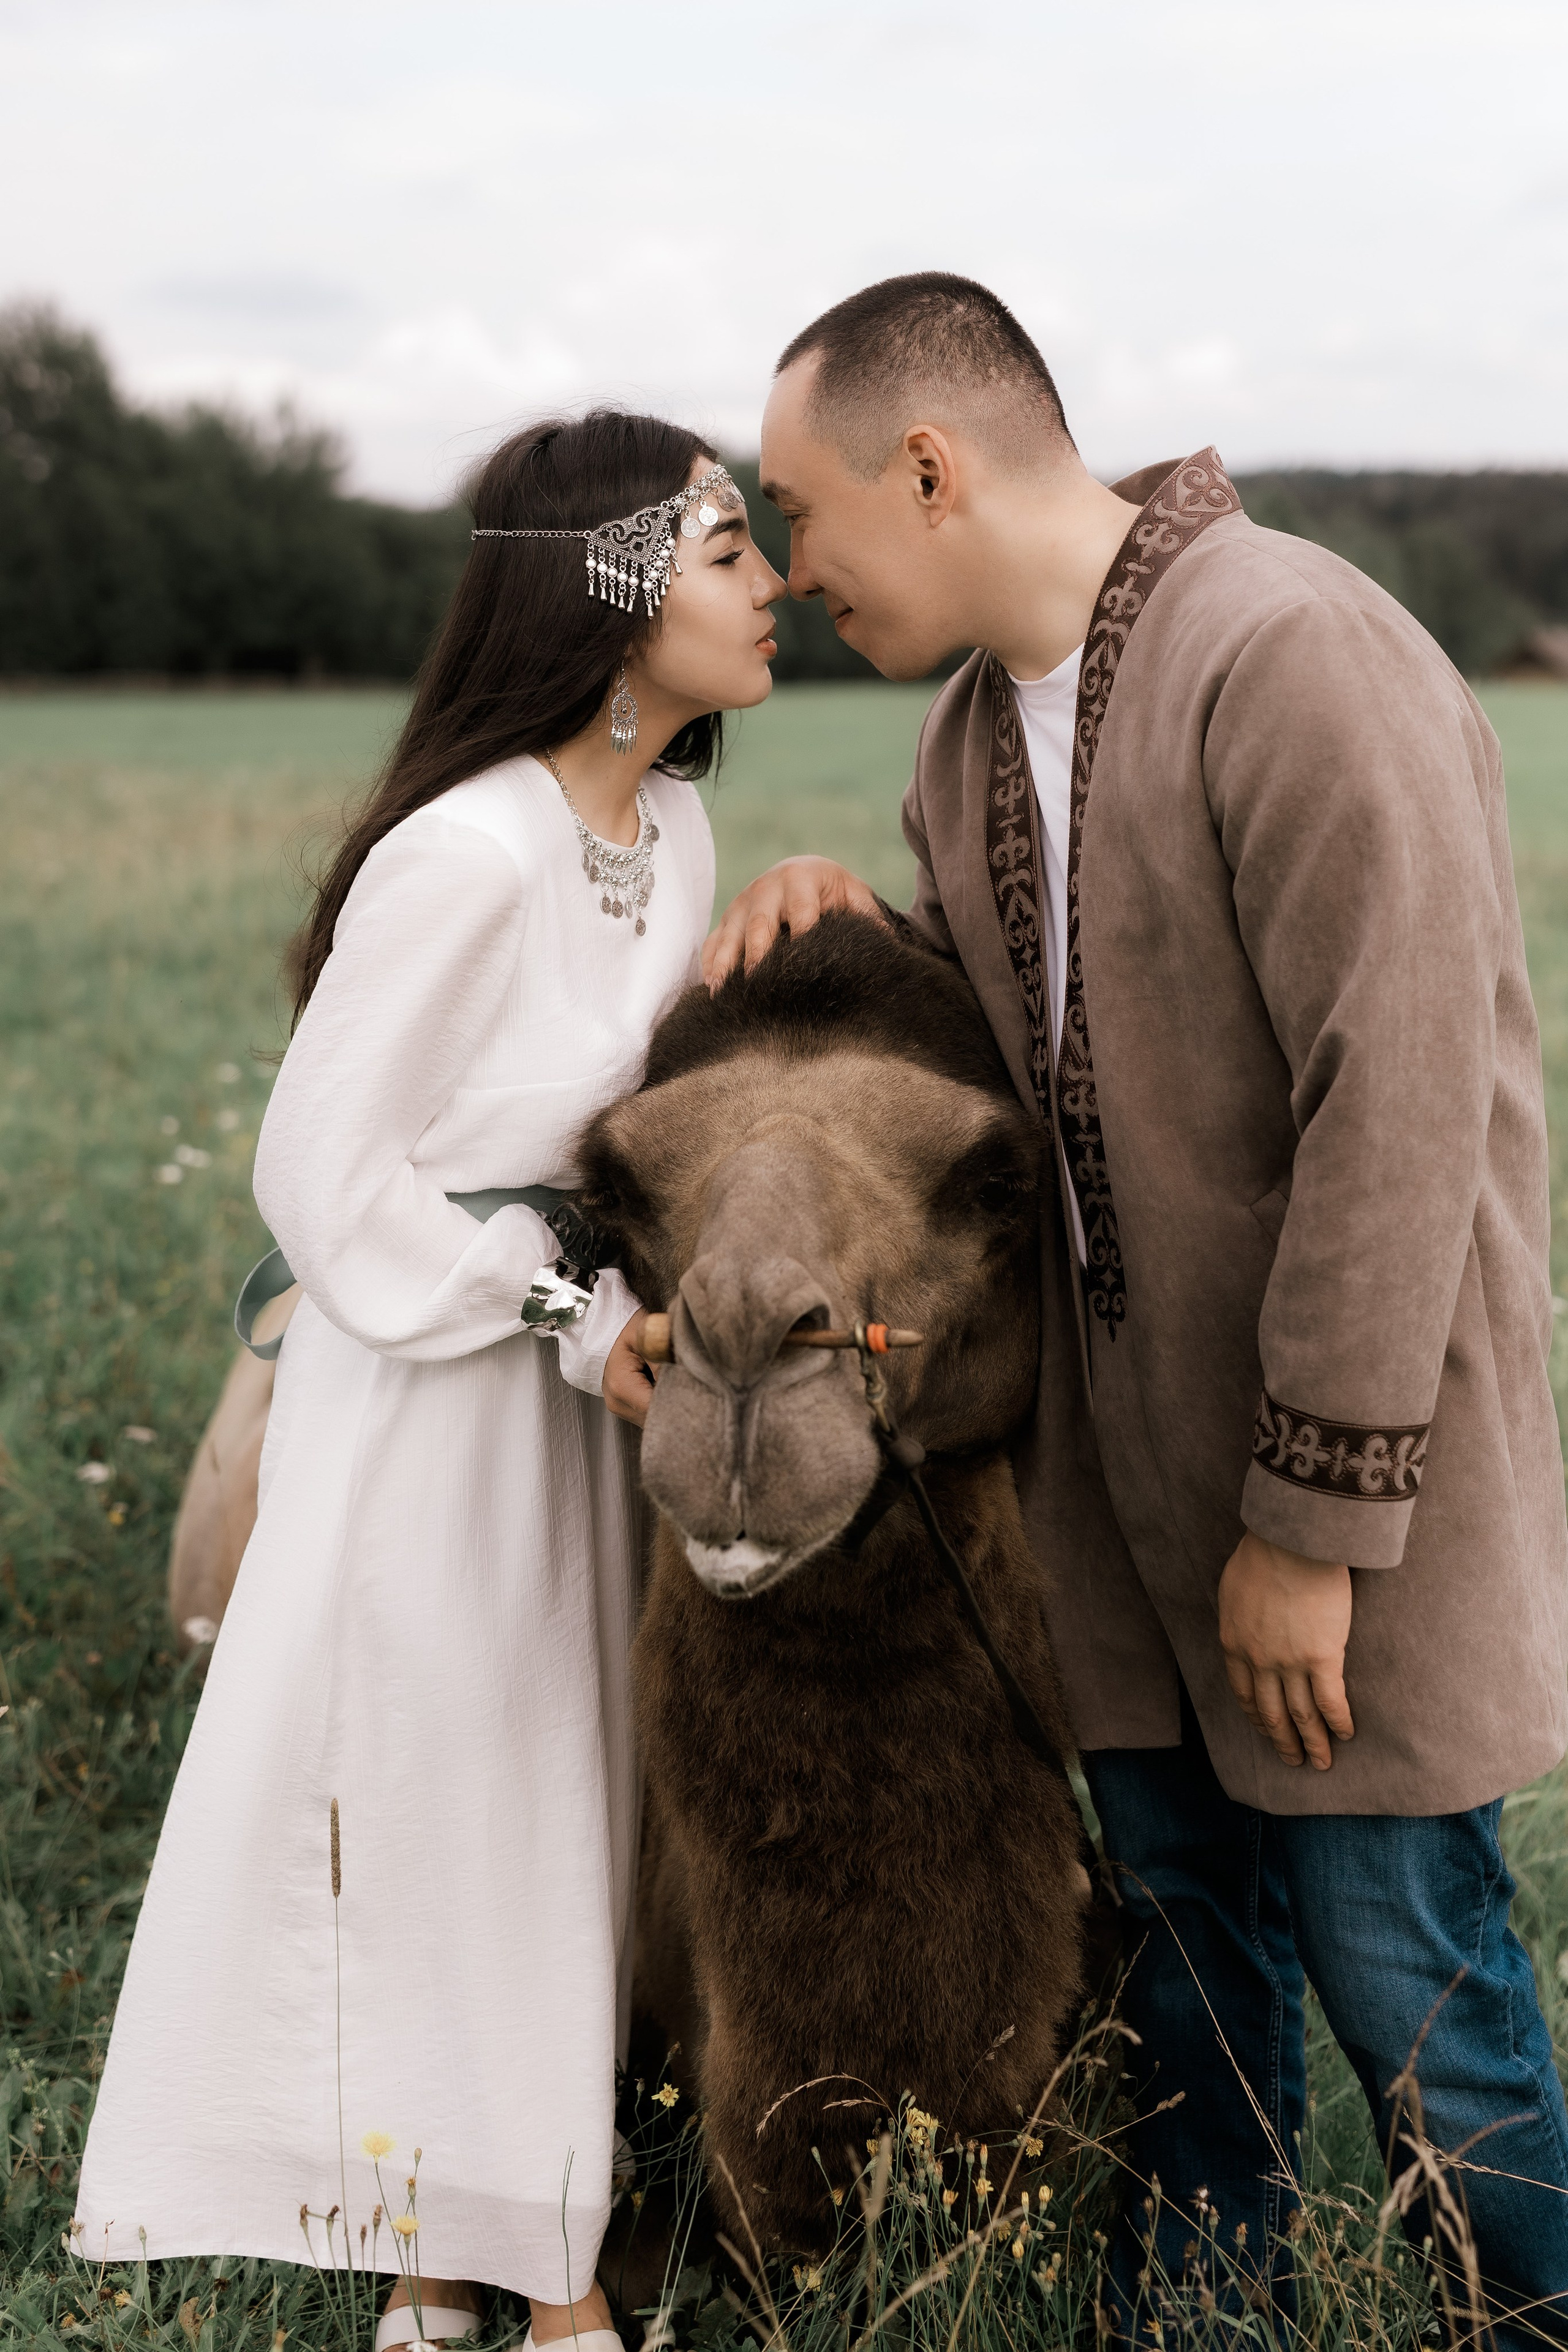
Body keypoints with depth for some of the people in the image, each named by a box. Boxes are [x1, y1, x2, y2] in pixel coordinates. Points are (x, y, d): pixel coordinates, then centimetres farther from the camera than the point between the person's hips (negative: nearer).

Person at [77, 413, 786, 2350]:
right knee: (429, 1811, 6)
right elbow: (324, 1175, -18)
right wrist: (574, 1323, -17)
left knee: (563, 1807, 16)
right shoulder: (465, 853, -23)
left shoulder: (674, 828, 3)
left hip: (579, 1377, 8)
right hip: (429, 1393, -8)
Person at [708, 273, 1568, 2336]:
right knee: (1182, 1910, 19)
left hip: (1352, 1446, -8)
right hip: (1124, 1459, 8)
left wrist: (1318, 1516, -21)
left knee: (1397, 1955, 2)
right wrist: (851, 936, -2)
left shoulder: (1301, 661, -20)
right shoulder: (975, 729, 9)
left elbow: (1397, 1117, -24)